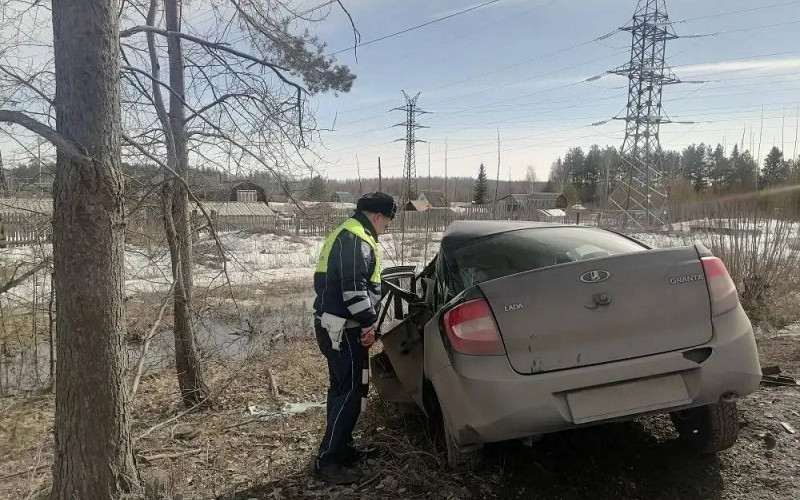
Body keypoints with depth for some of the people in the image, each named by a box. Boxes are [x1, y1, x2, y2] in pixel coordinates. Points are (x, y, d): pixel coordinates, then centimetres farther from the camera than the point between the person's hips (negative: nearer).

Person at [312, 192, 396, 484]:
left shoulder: (345, 234, 19)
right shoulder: (357, 239, -16)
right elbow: (354, 288, -24)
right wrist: (369, 322, -16)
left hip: (332, 324, 11)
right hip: (343, 328, -11)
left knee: (342, 388, 18)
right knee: (352, 392, -6)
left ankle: (340, 448, 30)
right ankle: (327, 461, 0)